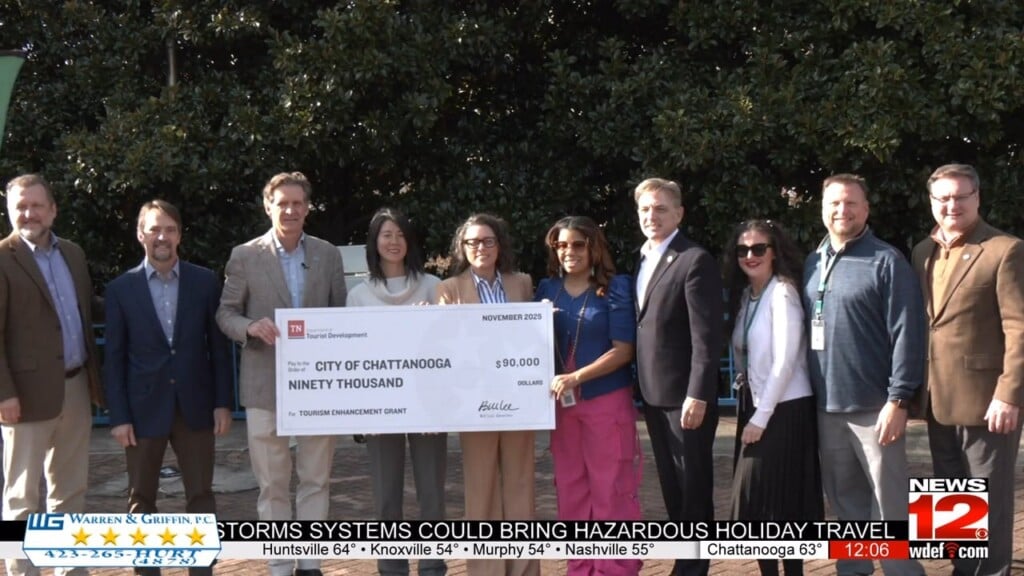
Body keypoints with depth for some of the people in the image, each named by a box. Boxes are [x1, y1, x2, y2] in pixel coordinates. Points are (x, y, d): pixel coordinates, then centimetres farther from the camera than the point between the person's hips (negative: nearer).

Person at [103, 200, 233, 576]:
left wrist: (222, 403, -1)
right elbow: (114, 357, 0)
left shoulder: (204, 281, 2)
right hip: (144, 408, 0)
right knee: (141, 500, 7)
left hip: (195, 406, 0)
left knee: (201, 496, 5)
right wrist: (118, 416, -5)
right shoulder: (121, 288, 0)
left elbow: (219, 346, 4)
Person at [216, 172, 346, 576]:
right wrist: (251, 327, -19)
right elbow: (225, 314, 3)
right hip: (265, 384, -2)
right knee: (272, 484, 6)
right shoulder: (245, 256, 0)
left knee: (316, 479, 9)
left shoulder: (329, 255, 6)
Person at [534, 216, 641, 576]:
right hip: (562, 404, 5)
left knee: (611, 488, -1)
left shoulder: (616, 287, -5)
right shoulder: (547, 289, 8)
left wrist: (577, 377, -21)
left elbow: (623, 349, -11)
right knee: (570, 489, 10)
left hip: (607, 400, -5)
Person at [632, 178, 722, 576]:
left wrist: (697, 395, -22)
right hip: (653, 394, 8)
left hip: (684, 394, -8)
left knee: (694, 487, 2)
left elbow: (707, 335, -17)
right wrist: (640, 387, 10)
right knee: (671, 486, 16)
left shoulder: (694, 260, -12)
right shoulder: (642, 261, 14)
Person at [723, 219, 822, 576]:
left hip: (785, 409, -8)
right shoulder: (745, 294, 12)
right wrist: (749, 410, 5)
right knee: (756, 503, 9)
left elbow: (785, 361, -17)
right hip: (754, 406, 8)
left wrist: (761, 417, -15)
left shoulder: (783, 292, -12)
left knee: (784, 502, -3)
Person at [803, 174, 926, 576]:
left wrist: (898, 399, -16)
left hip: (873, 407, -6)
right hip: (826, 407, 6)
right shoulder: (812, 264, 11)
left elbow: (907, 333, -11)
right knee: (844, 501, 15)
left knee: (888, 505, 0)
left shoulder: (886, 261, -7)